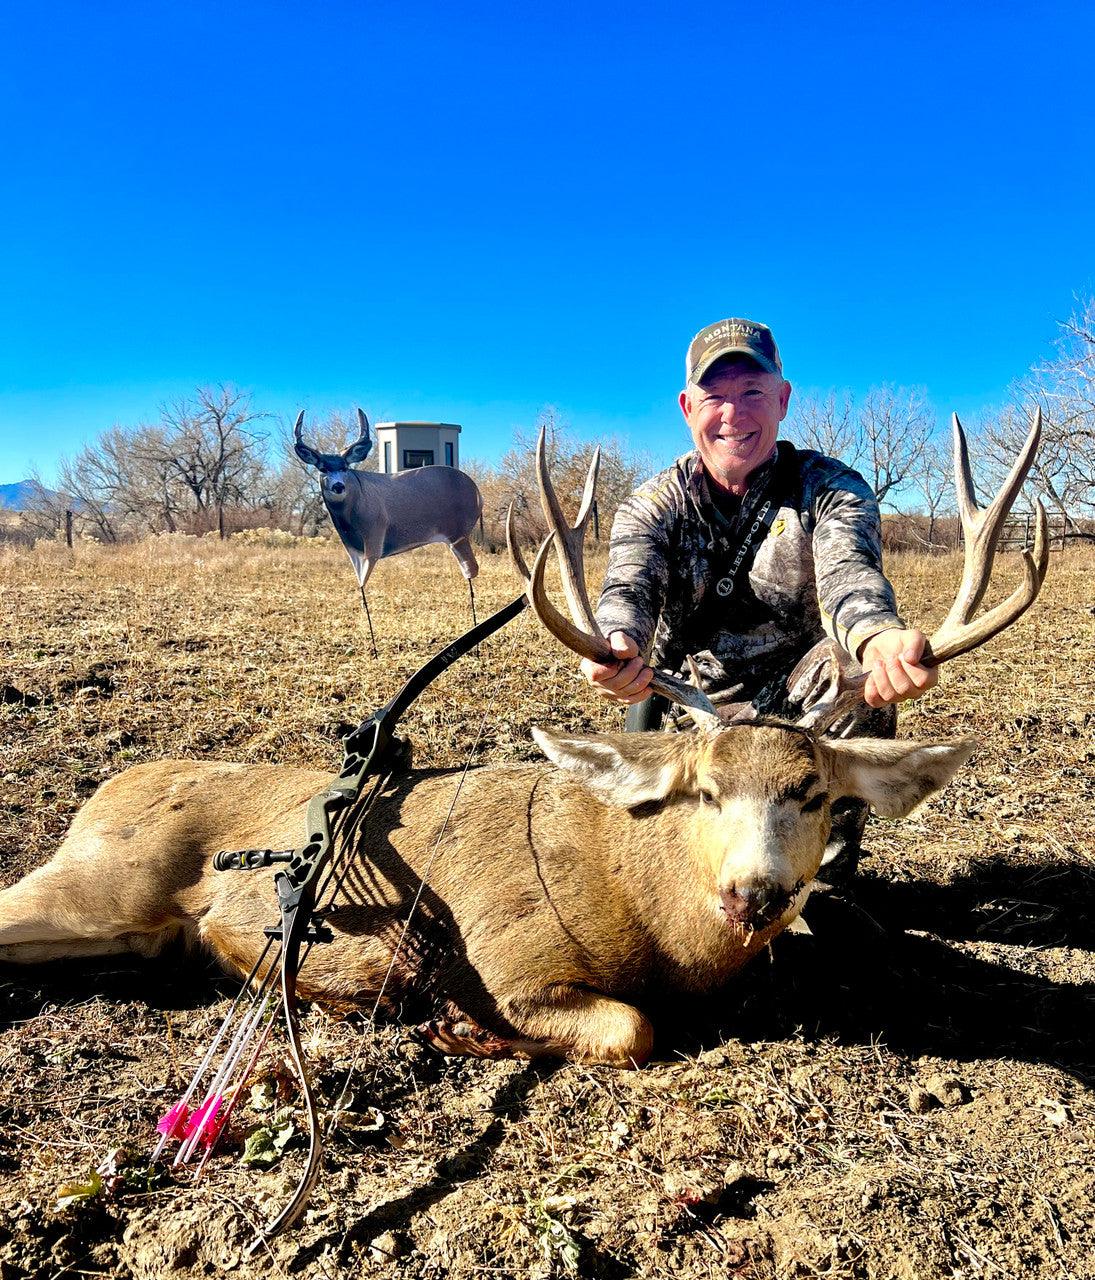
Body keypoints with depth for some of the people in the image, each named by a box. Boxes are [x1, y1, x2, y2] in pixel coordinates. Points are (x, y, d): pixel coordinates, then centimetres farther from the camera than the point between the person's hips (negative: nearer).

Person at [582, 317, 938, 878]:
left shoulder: (831, 489, -8)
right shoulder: (653, 504, -4)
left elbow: (848, 573, -29)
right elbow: (629, 585, -24)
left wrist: (879, 639, -55)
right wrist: (617, 646, -51)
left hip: (804, 716, -1)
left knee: (866, 694, -30)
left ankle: (825, 880, -8)